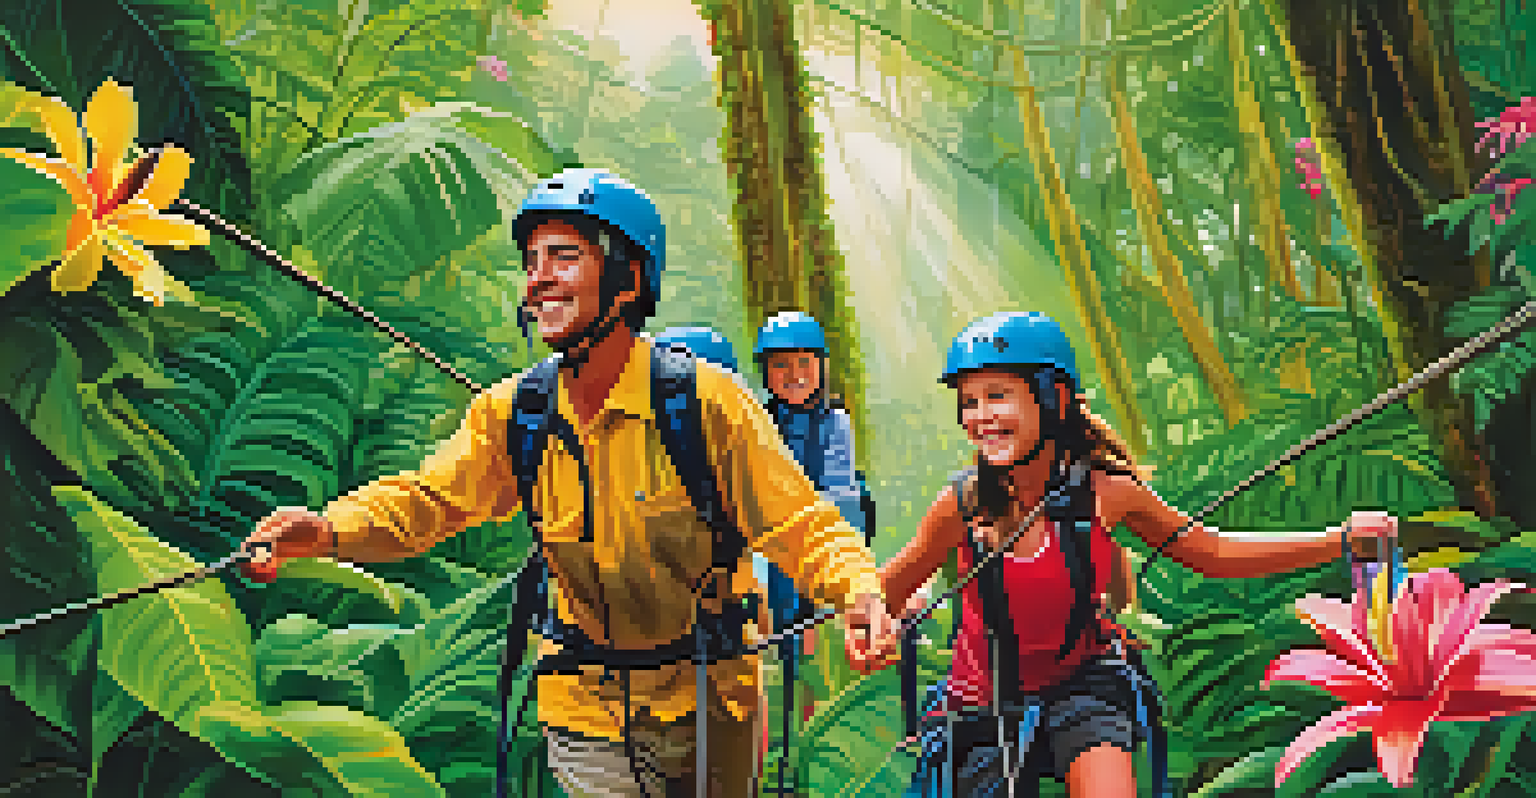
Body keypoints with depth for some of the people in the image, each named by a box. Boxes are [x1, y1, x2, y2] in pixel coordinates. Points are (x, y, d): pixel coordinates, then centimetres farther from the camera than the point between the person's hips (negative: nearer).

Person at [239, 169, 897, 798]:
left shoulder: (707, 400, -17)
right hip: (584, 704, 2)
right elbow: (423, 500, -1)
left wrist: (859, 589, -35)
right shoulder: (509, 412, -6)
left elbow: (801, 525, -16)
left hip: (703, 703, -2)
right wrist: (325, 529, -21)